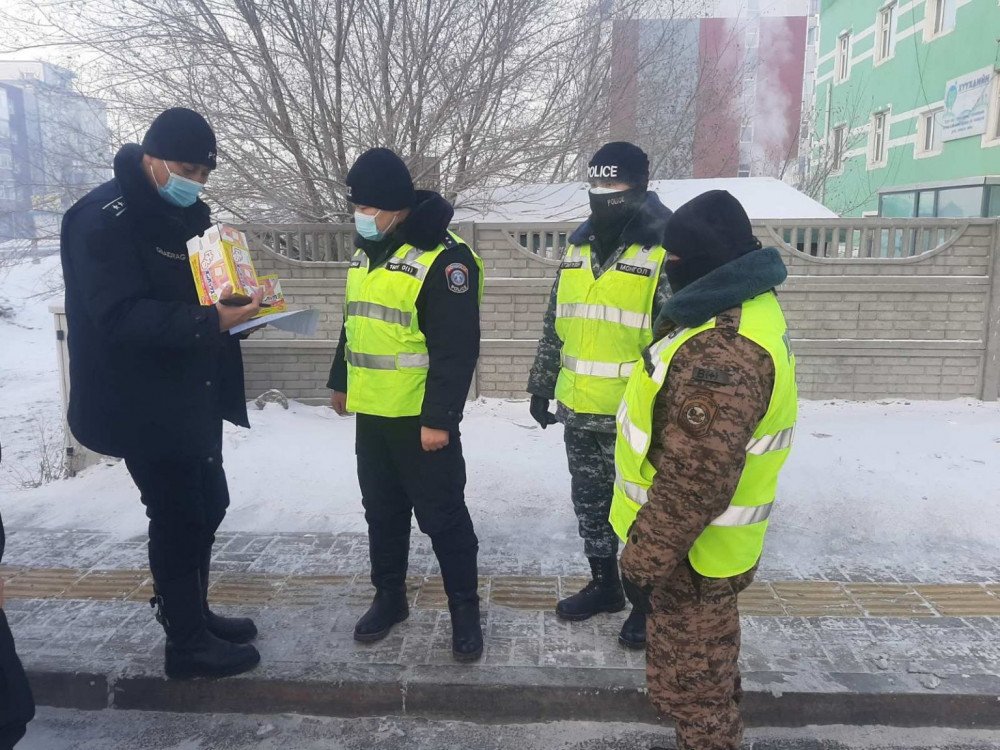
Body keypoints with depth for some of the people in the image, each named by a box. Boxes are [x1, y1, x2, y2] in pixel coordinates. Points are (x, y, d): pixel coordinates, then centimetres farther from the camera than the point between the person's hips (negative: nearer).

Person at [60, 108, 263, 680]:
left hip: (193, 398, 9)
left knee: (207, 504, 16)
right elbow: (120, 316, -25)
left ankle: (195, 614, 35)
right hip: (144, 406, -8)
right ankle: (187, 645, 18)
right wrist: (209, 320, -36)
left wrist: (239, 303, -2)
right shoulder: (105, 218, -16)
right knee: (178, 516, 0)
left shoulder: (187, 212, 11)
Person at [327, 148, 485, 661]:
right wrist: (340, 382, 24)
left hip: (422, 418, -7)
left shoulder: (442, 259, -17)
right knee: (382, 511, 17)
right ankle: (389, 596, 34)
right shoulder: (366, 254, 10)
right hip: (372, 413, 8)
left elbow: (456, 349, -20)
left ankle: (465, 608, 20)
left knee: (442, 515, 4)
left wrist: (440, 418, -21)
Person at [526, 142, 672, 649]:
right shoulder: (578, 246, 8)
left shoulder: (664, 250, -13)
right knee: (589, 503, 18)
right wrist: (541, 387, 16)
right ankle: (605, 584, 38)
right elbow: (555, 325, 14)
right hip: (579, 409, 6)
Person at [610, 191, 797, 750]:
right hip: (703, 540, 10)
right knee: (707, 664, 29)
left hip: (692, 551, -10)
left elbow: (695, 482, -32)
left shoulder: (723, 352, -33)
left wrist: (644, 558, -22)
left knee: (688, 683, 10)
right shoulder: (750, 307, 3)